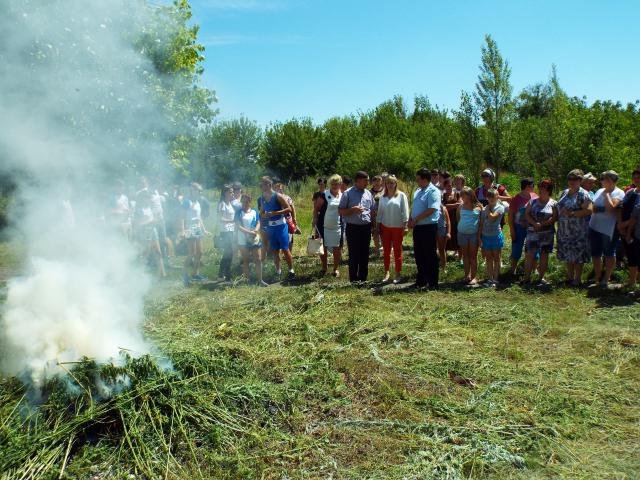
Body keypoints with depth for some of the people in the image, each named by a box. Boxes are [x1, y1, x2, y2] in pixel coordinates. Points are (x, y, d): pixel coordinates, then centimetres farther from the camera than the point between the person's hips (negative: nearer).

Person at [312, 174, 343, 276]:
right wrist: (314, 222, -10)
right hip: (324, 226, -2)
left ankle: (336, 268, 22)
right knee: (323, 247, 9)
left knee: (337, 248, 8)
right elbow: (316, 209, -6)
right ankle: (324, 268, 25)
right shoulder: (324, 195, -8)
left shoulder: (343, 196, 4)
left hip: (338, 226, 3)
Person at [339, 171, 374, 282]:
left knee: (365, 255, 10)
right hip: (353, 228, -4)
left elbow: (373, 210, 18)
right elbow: (340, 211, -3)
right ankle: (353, 280, 9)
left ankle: (363, 279, 21)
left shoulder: (368, 194, 10)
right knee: (354, 256, 0)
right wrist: (353, 210, -19)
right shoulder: (348, 193, -4)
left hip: (366, 227, 5)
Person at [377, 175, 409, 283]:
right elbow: (379, 212, 12)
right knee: (386, 251, 7)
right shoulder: (383, 197, 9)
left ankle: (398, 274, 12)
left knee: (397, 251, 5)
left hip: (397, 227, -3)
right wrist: (378, 226, 9)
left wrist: (405, 225, -10)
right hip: (385, 227, 3)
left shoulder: (401, 195, -2)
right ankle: (386, 273, 17)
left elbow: (405, 211, -5)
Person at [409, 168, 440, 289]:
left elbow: (431, 210, -22)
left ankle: (432, 283, 8)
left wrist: (416, 219, -17)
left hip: (429, 227, -9)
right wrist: (410, 221, 7)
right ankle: (421, 280, 26)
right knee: (418, 255, 14)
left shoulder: (433, 191, -13)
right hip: (417, 227, 9)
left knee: (430, 256, -1)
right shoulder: (418, 191, 15)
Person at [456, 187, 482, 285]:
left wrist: (479, 236, -6)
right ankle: (467, 275, 19)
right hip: (462, 233, 3)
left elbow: (481, 222, -3)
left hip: (474, 234, -3)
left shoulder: (478, 207, -4)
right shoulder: (461, 206, 3)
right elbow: (458, 217, 19)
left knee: (473, 255, 5)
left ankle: (473, 277, 11)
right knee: (465, 255, 10)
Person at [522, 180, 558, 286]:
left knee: (544, 255, 6)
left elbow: (555, 218, -5)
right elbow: (526, 214, 1)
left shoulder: (553, 204, 2)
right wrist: (534, 223, -15)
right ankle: (527, 277, 5)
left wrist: (542, 224, -19)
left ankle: (541, 278, 16)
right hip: (532, 232, 1)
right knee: (529, 254, -3)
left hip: (547, 233, -1)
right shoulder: (533, 201, 6)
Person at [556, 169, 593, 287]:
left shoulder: (583, 194, -9)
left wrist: (571, 213, -22)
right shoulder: (564, 192, 13)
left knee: (578, 255, -1)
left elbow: (588, 210, -18)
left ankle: (577, 279, 9)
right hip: (564, 231, 7)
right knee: (567, 255, 13)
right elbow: (559, 207, 22)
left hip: (578, 232, -7)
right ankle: (569, 278, 24)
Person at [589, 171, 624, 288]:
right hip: (594, 227, 6)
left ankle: (606, 279, 14)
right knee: (595, 254, 11)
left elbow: (611, 207, -21)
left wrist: (606, 193, -13)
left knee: (609, 254, 3)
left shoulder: (619, 193, -7)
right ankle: (597, 278, 25)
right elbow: (592, 206, 18)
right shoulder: (599, 191, 11)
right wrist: (593, 209, -4)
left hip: (609, 229, -6)